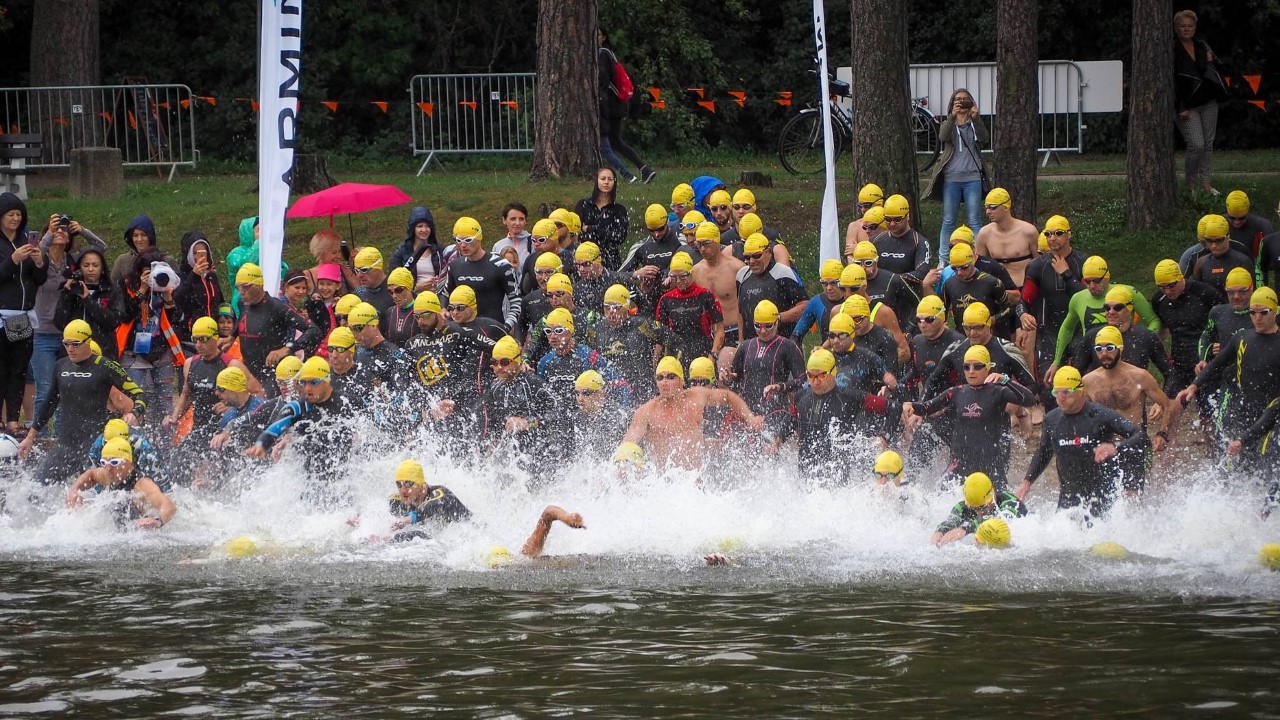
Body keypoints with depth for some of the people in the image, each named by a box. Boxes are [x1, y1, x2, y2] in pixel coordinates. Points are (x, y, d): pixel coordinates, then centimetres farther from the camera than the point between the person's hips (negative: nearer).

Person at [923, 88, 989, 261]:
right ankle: (943, 258, 6)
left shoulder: (975, 124, 10)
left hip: (972, 177, 0)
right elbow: (943, 137, -13)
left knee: (975, 221, -2)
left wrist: (976, 118, -21)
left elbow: (985, 139, -11)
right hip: (951, 177, 0)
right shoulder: (948, 124, 10)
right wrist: (952, 116, -25)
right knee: (948, 221, 3)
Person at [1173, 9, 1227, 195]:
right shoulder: (1172, 50, -8)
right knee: (1196, 145, -13)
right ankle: (1190, 183, 3)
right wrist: (1181, 108, -17)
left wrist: (1212, 60, 0)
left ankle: (1205, 183, 14)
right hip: (1187, 104, -6)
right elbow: (1171, 81, -11)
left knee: (1208, 144, 7)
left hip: (1208, 101, 6)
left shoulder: (1201, 45, 10)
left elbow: (1216, 71, 24)